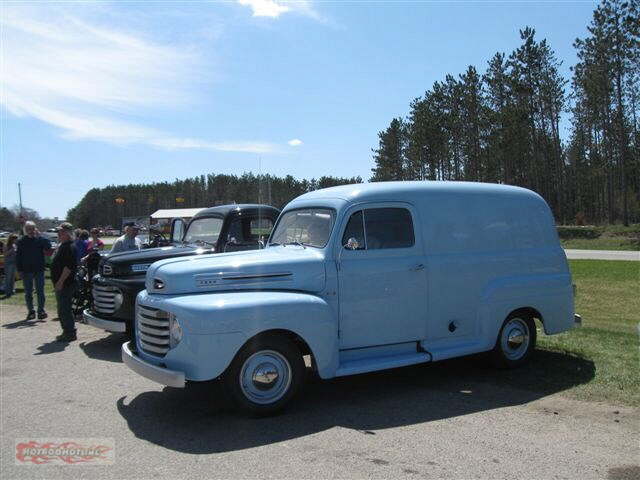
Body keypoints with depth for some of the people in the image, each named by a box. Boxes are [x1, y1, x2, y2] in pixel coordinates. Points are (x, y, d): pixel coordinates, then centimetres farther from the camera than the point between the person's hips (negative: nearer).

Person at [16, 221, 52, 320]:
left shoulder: (40, 239, 1)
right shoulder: (21, 241, 3)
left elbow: (48, 246, -16)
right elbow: (18, 256, 4)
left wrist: (39, 236, -17)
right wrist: (19, 269, -4)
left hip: (39, 270, -1)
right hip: (26, 270, 1)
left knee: (40, 291, 0)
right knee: (28, 292, 8)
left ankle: (41, 311, 5)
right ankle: (31, 311, 16)